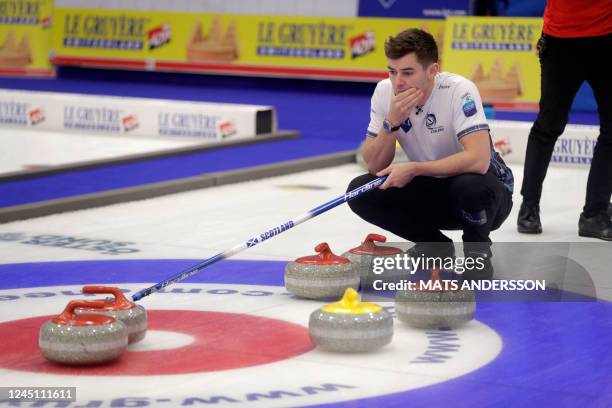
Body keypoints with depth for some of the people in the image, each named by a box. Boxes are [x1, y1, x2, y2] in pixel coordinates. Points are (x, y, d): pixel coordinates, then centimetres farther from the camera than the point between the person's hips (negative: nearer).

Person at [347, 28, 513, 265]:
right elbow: (374, 166, -11)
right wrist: (391, 121, -27)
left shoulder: (458, 90, -26)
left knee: (472, 185, -39)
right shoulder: (384, 92, -11)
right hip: (431, 191, 5)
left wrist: (413, 169, -34)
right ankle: (435, 246, 5)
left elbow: (479, 159, -37)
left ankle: (478, 250, -6)